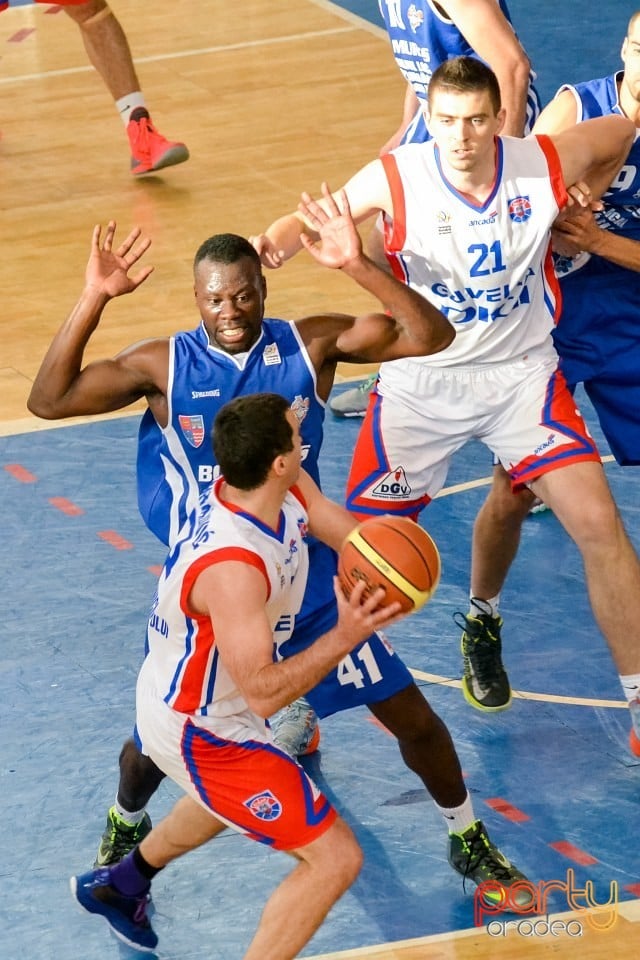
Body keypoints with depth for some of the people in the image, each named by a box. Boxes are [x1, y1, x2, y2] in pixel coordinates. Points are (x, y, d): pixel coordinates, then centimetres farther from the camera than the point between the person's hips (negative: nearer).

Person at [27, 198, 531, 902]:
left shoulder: (311, 344, -11)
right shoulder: (164, 365, -12)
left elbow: (430, 337, -20)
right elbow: (48, 401, -20)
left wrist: (357, 267, -33)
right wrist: (93, 300, -29)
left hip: (308, 575, 1)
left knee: (411, 715, 4)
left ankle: (466, 837, 29)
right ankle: (125, 824, 44)